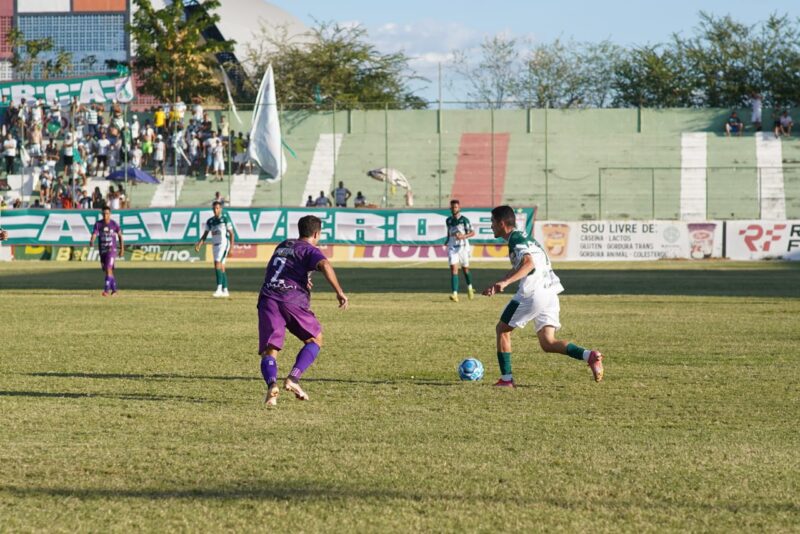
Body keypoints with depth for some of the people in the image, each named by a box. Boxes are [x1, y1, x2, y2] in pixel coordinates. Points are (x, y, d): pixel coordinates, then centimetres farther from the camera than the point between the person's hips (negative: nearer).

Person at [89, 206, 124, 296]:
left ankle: (106, 290, -22)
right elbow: (94, 234, -15)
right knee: (107, 271, 14)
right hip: (102, 250, 4)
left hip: (111, 250, -4)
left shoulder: (114, 224, -4)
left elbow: (120, 235, 9)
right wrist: (91, 242, -37)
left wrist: (122, 248, 11)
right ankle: (114, 289, 29)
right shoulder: (98, 224, -2)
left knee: (108, 269, -18)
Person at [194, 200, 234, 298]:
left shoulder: (225, 219, -5)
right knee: (221, 268, 9)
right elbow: (205, 235, 12)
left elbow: (231, 234, -5)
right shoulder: (210, 221, 10)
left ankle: (219, 289, -23)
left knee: (217, 265, -19)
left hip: (224, 244, -7)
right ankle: (225, 290, 14)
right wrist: (199, 244, -3)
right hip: (215, 245, 7)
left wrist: (231, 247, -12)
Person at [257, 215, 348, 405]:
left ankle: (272, 384, -32)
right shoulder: (309, 250, 7)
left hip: (268, 298, 4)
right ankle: (293, 378, -3)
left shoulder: (283, 246, 27)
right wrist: (339, 291, -16)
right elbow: (324, 265, -15)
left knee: (268, 352, -2)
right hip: (293, 299, -4)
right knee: (315, 339, 17)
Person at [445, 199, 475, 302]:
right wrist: (447, 241, 11)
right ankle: (455, 294, -21)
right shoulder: (448, 220, 6)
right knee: (453, 269, -13)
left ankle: (469, 288, 41)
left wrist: (463, 236, -24)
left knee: (465, 269, 12)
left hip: (463, 247, -2)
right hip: (452, 247, 2)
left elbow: (472, 232, -8)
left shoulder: (464, 220, -7)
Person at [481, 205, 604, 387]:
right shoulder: (524, 237, 24)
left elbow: (529, 263, -25)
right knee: (547, 343, 5)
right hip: (550, 294, 9)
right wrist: (498, 284, 35)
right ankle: (589, 356, -16)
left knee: (502, 329, 10)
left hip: (533, 293, -9)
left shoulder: (515, 238, -7)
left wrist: (505, 282, -34)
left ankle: (506, 378, 9)